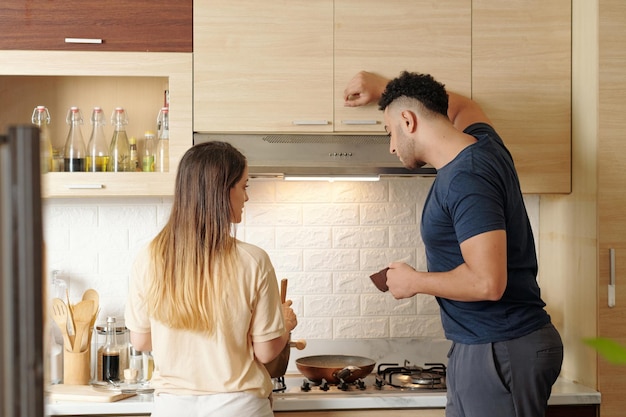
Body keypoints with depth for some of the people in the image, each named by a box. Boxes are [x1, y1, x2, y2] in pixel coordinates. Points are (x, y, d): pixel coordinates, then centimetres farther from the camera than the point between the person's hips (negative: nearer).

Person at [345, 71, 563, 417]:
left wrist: (414, 281, -12)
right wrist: (386, 88, 36)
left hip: (501, 350, -9)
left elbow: (487, 282, -28)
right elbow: (462, 106, 34)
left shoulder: (466, 180, -21)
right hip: (477, 346, 9)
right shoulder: (482, 143, 8)